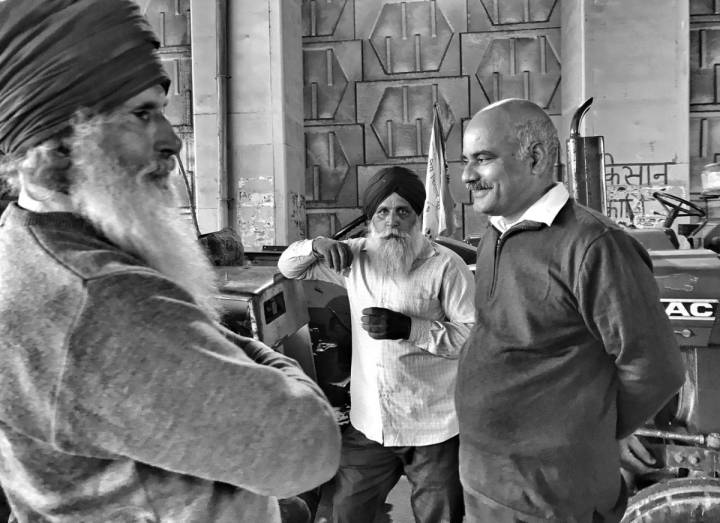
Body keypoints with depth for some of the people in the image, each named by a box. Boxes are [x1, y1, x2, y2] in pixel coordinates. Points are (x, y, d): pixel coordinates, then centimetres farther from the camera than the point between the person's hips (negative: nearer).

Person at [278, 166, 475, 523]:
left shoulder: (445, 265, -11)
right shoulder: (356, 257, 5)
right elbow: (289, 266, 13)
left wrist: (408, 328, -23)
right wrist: (317, 245, -9)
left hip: (432, 432, -4)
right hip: (368, 425, 4)